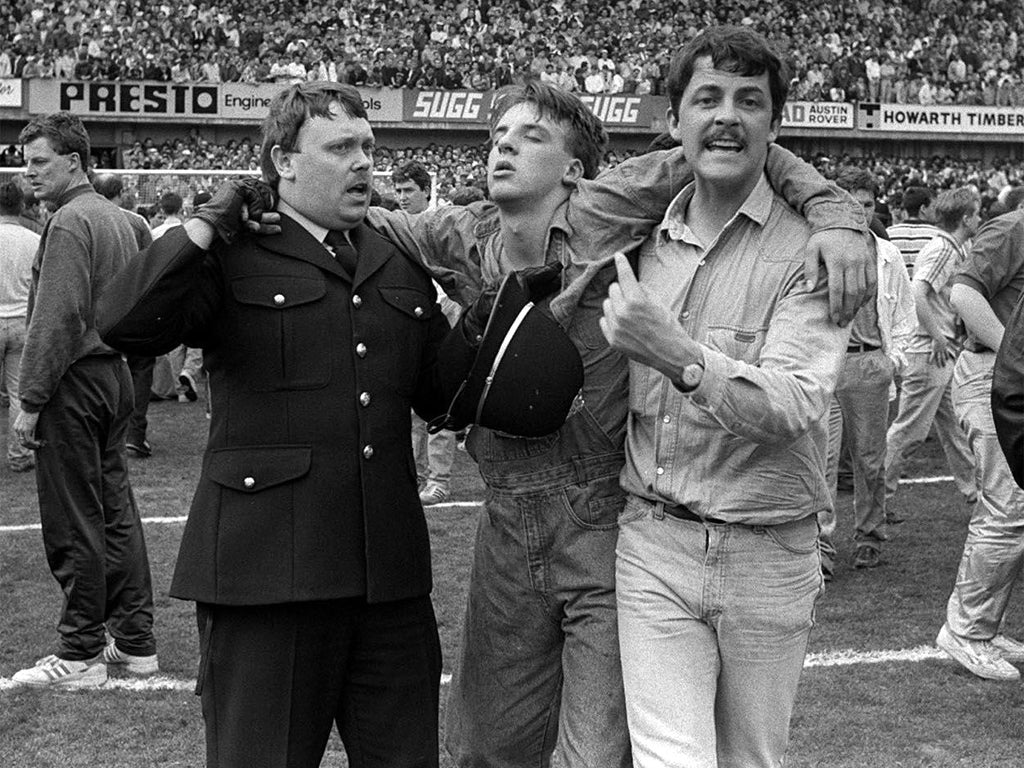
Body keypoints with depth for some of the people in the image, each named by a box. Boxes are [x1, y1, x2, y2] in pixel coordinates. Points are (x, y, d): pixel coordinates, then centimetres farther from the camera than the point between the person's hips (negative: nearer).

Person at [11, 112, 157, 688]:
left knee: (74, 523, -3)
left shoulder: (70, 221, -13)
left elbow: (57, 318, -19)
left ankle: (81, 655, 3)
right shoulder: (118, 218, 15)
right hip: (117, 374, 9)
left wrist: (30, 401, -18)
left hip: (75, 381, -9)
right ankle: (136, 641, 18)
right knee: (115, 510, 13)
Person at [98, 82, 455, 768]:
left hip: (391, 578, 5)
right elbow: (124, 324, -18)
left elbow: (439, 396, 22)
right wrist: (208, 224, -13)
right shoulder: (233, 256, -1)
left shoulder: (401, 265, 17)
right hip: (267, 571, -5)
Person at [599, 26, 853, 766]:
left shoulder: (810, 248, -9)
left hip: (768, 557, -2)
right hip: (653, 544, 2)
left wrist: (681, 359, -36)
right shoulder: (646, 240, 5)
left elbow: (794, 405, -24)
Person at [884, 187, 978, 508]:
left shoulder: (953, 250, 16)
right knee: (910, 429, -4)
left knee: (953, 425, 15)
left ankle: (972, 488, 22)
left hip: (944, 354, 10)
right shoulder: (941, 250, -15)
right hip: (930, 354, -10)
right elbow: (918, 293, -26)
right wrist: (938, 338, -21)